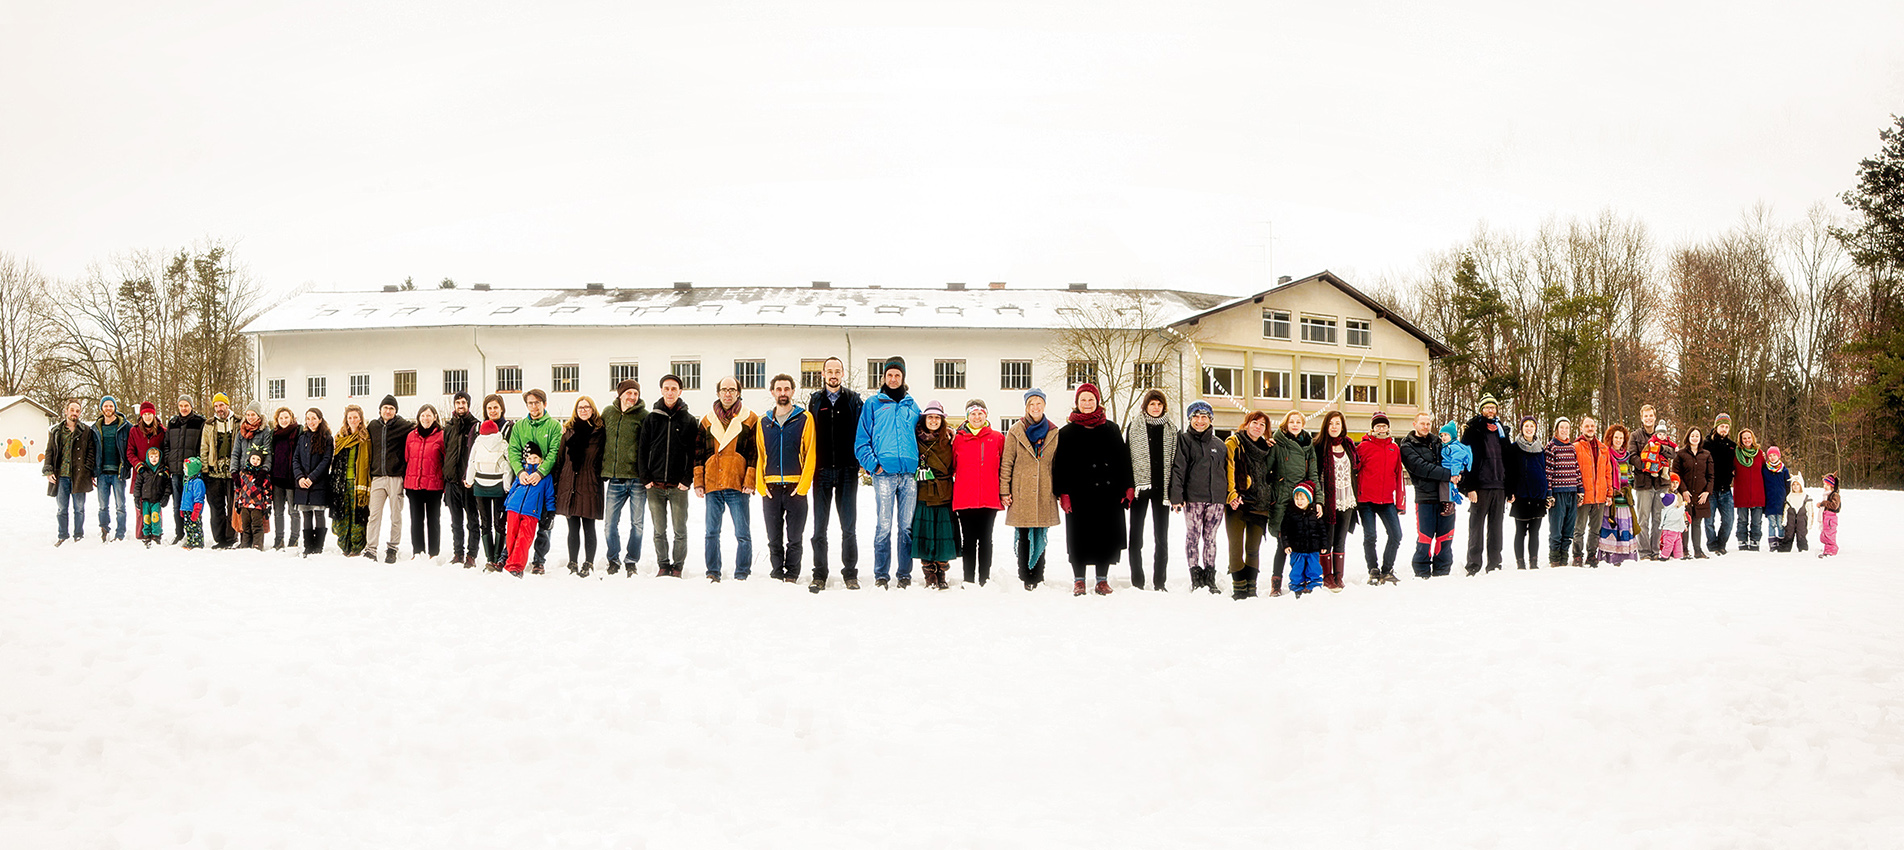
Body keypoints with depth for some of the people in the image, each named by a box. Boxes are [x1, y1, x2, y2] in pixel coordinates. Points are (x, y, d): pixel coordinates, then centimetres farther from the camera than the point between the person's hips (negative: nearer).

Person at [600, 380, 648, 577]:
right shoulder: (608, 413, 9)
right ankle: (614, 560, 18)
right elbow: (601, 441, 20)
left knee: (637, 523, 3)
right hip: (615, 479, 3)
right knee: (611, 523, 3)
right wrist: (602, 471, 14)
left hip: (637, 479, -2)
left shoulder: (643, 416, -1)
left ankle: (631, 561, 16)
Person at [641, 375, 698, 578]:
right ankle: (663, 566, 15)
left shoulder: (689, 420, 5)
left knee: (680, 531, 0)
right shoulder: (651, 418, 9)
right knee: (659, 531, 6)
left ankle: (677, 567, 10)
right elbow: (643, 449, 7)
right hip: (655, 485, 2)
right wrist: (646, 477, -2)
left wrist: (687, 479, -9)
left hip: (678, 485, -2)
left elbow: (694, 452, 1)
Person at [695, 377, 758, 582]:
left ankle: (742, 575, 4)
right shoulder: (707, 421, 14)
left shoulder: (750, 419, 5)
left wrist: (750, 481, -8)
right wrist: (698, 482, 6)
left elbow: (755, 453, 1)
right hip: (712, 486, 3)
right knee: (712, 532, 5)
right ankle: (713, 573, 13)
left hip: (738, 487, -3)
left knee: (742, 534, -2)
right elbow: (699, 453, 14)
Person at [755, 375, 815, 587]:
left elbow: (810, 454, -1)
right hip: (770, 488, 3)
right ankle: (777, 575, 13)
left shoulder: (804, 419, 3)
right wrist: (760, 485, 2)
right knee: (774, 539, 5)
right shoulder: (764, 422, 13)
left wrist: (803, 485, -9)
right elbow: (759, 456, 14)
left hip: (796, 487, -3)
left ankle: (792, 576, 8)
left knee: (795, 539, 0)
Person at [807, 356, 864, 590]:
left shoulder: (853, 400, 6)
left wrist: (860, 461, -6)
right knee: (819, 527, 3)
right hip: (821, 471, 1)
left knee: (849, 527, 2)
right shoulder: (815, 400, 9)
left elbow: (861, 432, 4)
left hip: (847, 471, -1)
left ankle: (850, 574, 9)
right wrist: (810, 466, 2)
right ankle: (819, 575, 9)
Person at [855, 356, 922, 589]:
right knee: (883, 526, -4)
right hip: (884, 473, -2)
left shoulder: (912, 405, 16)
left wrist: (920, 464, 8)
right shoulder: (873, 404, 7)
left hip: (910, 473, 3)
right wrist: (873, 464, -7)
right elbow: (861, 440, 4)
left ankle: (905, 574, 10)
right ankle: (880, 575, 3)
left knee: (907, 526, 4)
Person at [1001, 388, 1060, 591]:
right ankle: (1026, 578, 7)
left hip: (1045, 493, 2)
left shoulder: (1053, 433, 9)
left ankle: (1037, 577, 11)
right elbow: (1006, 463, 2)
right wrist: (1004, 491, -3)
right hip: (1021, 493, -2)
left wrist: (1058, 490, 9)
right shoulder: (1016, 431, 3)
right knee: (1023, 536, -1)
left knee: (1040, 536, 4)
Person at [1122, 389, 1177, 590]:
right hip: (1140, 487, -1)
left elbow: (1176, 460, 8)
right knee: (1136, 536, 3)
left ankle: (1159, 581, 11)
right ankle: (1137, 581, 9)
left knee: (1161, 536, 5)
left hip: (1162, 488, 2)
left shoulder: (1171, 429, 8)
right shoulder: (1134, 427, 3)